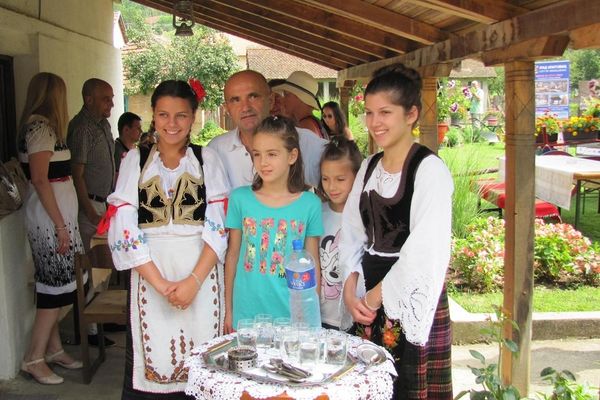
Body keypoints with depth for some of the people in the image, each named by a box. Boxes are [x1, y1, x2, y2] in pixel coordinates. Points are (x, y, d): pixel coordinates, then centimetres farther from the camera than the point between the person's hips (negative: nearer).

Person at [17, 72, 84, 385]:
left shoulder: (40, 126, 15)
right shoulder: (40, 127, -14)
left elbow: (50, 175, 13)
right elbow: (40, 180, -19)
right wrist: (60, 225, -19)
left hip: (57, 212, 9)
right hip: (50, 216, -9)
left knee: (55, 284, 13)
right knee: (56, 285, -4)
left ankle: (54, 349, 22)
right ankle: (34, 359, 5)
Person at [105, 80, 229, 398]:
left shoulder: (207, 159, 6)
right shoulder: (135, 160, 7)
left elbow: (219, 227, -2)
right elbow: (123, 227, -2)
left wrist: (194, 281, -14)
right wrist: (161, 283, -11)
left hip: (201, 269, 0)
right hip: (150, 271, 1)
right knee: (154, 358, 2)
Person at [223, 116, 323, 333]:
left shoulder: (310, 203, -4)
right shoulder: (240, 198, -3)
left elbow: (313, 263, 2)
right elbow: (233, 255, 4)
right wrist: (228, 310, 7)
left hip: (292, 314, 0)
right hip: (246, 313, 1)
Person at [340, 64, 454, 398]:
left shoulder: (430, 170, -12)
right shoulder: (369, 167, 10)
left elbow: (424, 252, -17)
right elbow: (352, 235, 11)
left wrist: (376, 296, -10)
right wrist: (351, 292, -2)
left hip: (410, 299, -6)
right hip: (368, 299, 6)